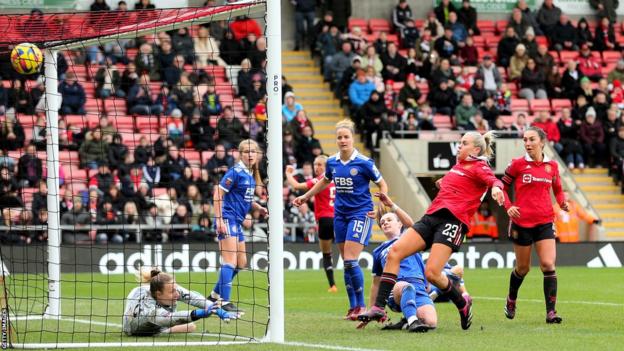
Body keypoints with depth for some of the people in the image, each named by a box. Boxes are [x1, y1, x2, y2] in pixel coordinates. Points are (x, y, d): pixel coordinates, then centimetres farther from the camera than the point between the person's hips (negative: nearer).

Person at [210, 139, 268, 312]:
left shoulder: (251, 174, 11)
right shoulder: (236, 172, -14)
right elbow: (218, 195, -16)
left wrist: (258, 207, 7)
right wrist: (219, 220, -21)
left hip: (237, 222, 9)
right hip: (227, 220, -9)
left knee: (241, 263, 15)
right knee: (230, 261, -14)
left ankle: (215, 294, 25)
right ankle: (224, 302, -15)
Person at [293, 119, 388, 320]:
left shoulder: (364, 162, -12)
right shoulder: (332, 163, 4)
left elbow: (382, 185, -2)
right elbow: (325, 181, 25)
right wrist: (305, 196, 27)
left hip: (360, 213, -6)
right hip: (340, 214, 6)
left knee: (350, 260, -14)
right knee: (346, 262, 6)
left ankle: (361, 305, -4)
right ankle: (353, 306, 12)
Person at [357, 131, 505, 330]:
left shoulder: (479, 167, 2)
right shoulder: (458, 165, 25)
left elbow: (492, 179, -21)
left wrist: (496, 187, -40)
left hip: (453, 220, -8)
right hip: (432, 217, 8)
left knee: (431, 273, -20)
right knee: (394, 252, -10)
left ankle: (463, 303, 10)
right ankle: (379, 308, -11)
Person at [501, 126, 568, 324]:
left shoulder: (552, 166, 5)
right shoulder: (517, 164, -3)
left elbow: (558, 189, 19)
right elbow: (502, 187, 4)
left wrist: (563, 203, -2)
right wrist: (508, 206, -11)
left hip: (544, 222, 1)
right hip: (521, 222, -1)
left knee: (548, 265, -12)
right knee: (522, 268, 10)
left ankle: (551, 312, -12)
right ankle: (511, 300, 38)